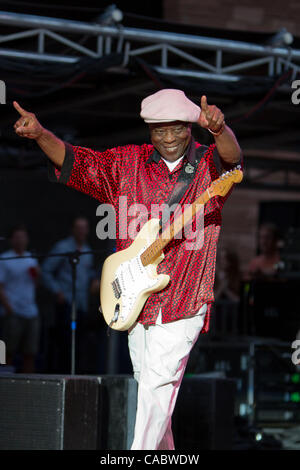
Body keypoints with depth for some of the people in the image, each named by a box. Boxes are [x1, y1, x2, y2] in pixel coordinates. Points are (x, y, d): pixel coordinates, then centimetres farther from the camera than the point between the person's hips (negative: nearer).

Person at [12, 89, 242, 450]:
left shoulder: (208, 165, -3)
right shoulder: (127, 163, 6)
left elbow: (230, 156, -26)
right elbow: (74, 162, 1)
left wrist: (218, 130, -50)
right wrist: (39, 135, -18)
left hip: (183, 299, -4)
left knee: (158, 382, -14)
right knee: (146, 382, 14)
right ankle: (163, 450, 30)